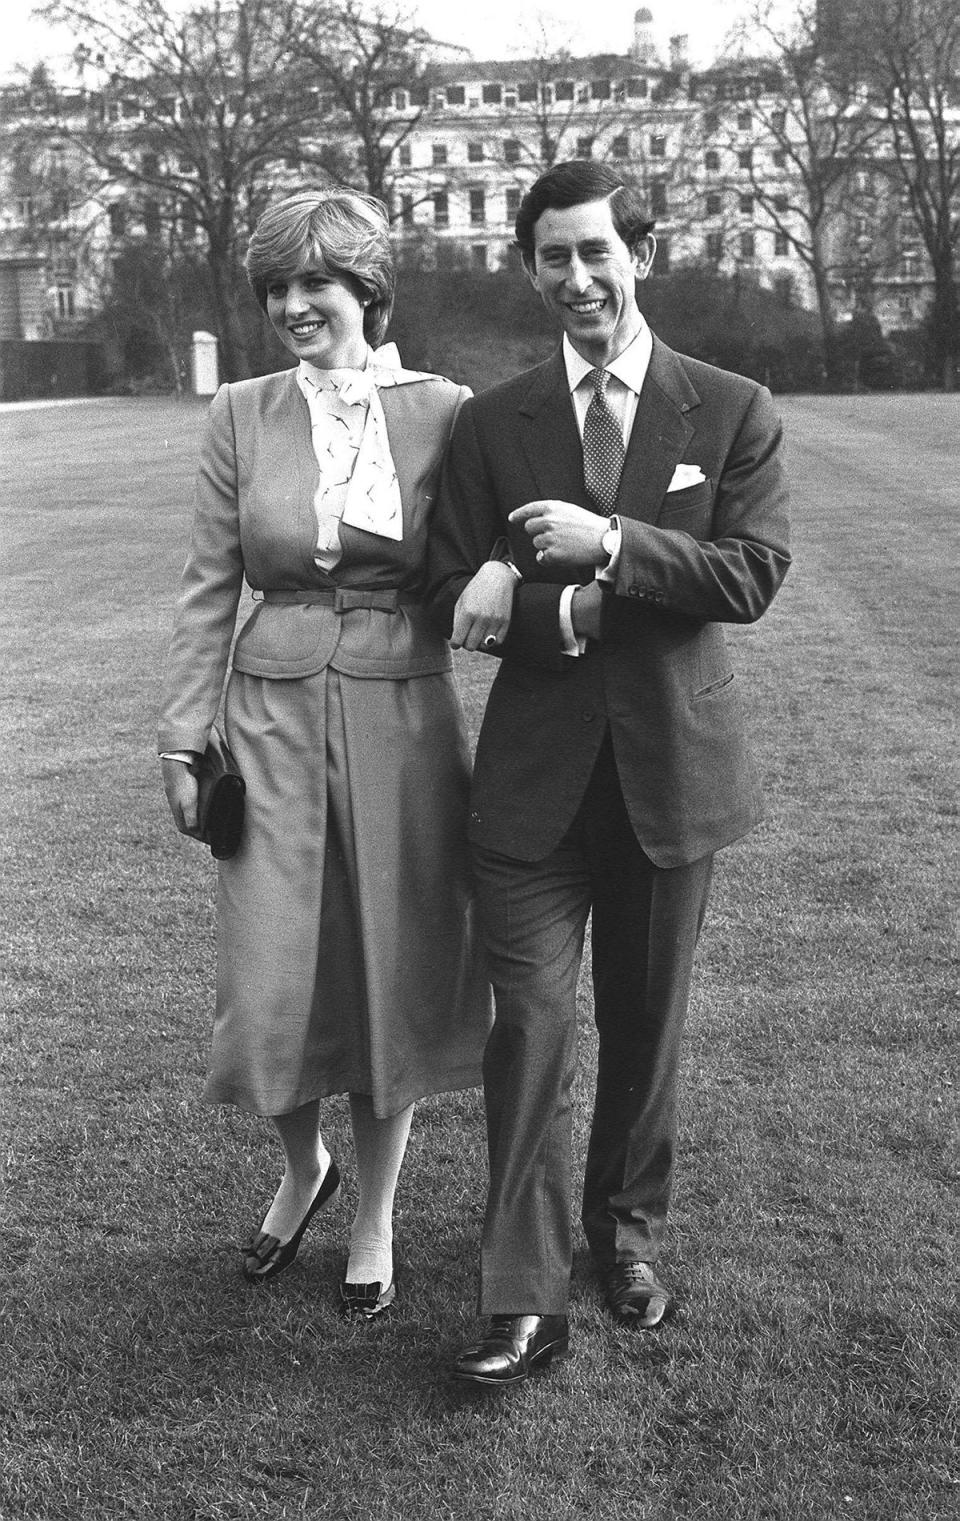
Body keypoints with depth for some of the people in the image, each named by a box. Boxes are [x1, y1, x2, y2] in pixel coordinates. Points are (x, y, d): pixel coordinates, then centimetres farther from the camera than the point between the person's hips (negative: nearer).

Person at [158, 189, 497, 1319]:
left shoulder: (443, 412, -2)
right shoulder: (241, 417, 2)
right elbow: (208, 589, 5)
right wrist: (181, 737, 2)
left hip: (403, 720, -1)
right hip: (275, 716, 1)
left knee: (392, 977, 8)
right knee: (271, 983, 2)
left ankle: (374, 1218, 29)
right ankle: (302, 1166, 35)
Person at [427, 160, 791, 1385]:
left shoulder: (732, 411, 1)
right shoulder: (491, 424, 3)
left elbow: (753, 574, -10)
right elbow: (454, 592, -1)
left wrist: (611, 545, -21)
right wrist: (572, 616, -17)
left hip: (671, 759, 0)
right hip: (536, 767, 0)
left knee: (646, 1017, 13)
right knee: (530, 1021, -5)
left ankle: (626, 1231, 34)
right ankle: (524, 1299, 3)